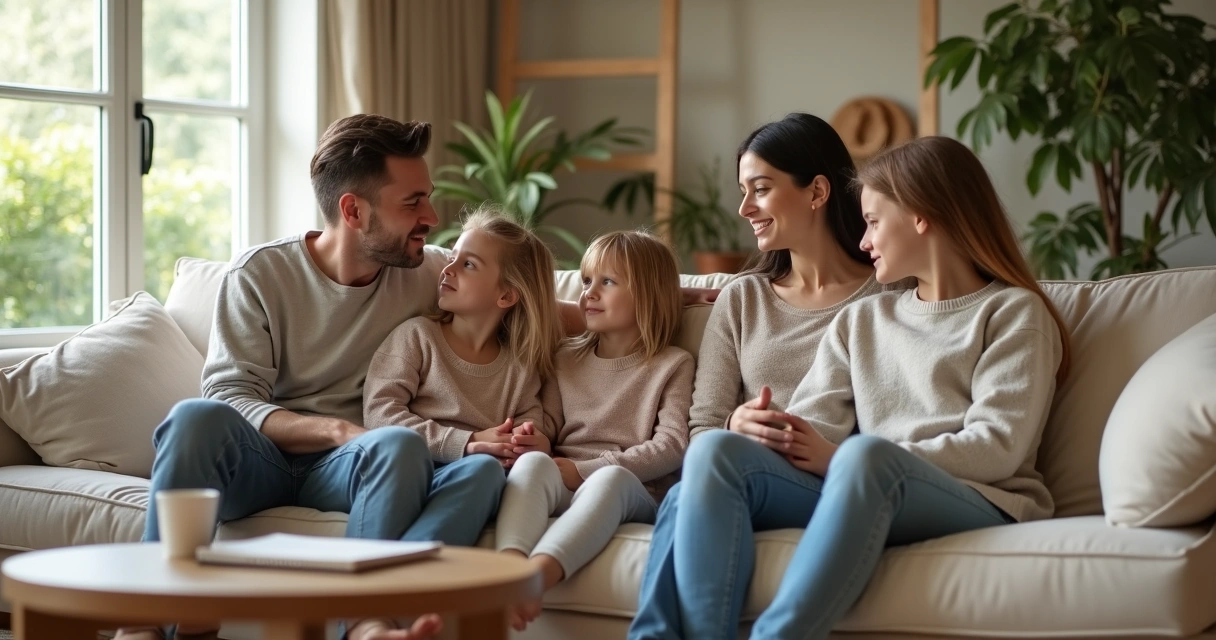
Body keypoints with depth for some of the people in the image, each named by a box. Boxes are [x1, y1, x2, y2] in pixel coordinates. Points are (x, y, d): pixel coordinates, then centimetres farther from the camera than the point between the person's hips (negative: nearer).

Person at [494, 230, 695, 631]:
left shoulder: (672, 365, 11)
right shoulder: (567, 359, 24)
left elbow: (672, 447, -2)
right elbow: (546, 426, 14)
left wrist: (585, 470, -10)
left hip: (634, 493, -3)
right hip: (560, 491, 3)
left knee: (610, 478, -37)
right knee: (532, 462, -30)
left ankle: (535, 576, -60)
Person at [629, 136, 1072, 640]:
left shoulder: (1013, 313, 9)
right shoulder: (859, 321, 26)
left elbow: (999, 447, -6)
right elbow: (814, 429, 12)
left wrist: (841, 457, -11)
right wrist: (770, 430, -14)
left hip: (978, 504, -5)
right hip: (867, 497, 5)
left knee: (866, 454, -37)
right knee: (716, 451, -20)